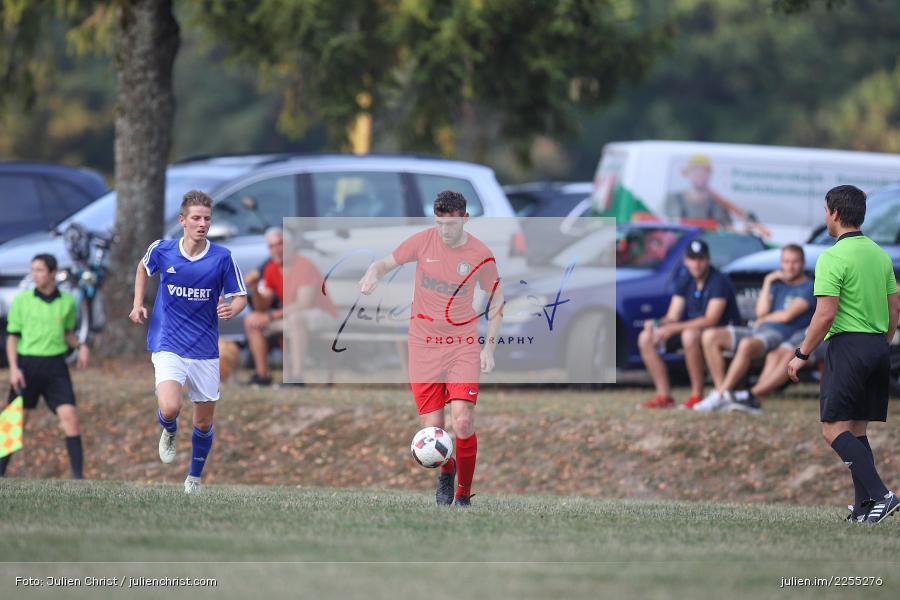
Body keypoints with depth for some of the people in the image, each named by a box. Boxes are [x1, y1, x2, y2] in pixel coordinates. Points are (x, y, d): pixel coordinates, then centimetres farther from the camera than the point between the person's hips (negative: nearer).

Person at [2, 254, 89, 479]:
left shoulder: (67, 302, 5)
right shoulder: (22, 300, 0)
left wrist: (81, 346, -2)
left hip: (55, 366, 1)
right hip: (27, 364, -1)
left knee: (70, 416, -11)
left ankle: (78, 476, -9)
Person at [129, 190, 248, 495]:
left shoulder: (222, 258, -8)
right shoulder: (161, 250, -5)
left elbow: (240, 297, -2)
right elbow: (144, 267, 18)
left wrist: (231, 309, -24)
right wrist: (138, 304, 9)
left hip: (205, 350, 1)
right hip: (168, 346, -1)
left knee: (204, 423, 10)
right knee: (170, 408, -24)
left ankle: (194, 478, 36)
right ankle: (169, 433, 14)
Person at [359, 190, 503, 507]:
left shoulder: (481, 255, -6)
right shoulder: (423, 241, -5)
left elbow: (497, 298, 8)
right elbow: (387, 262, 6)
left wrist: (489, 346, 4)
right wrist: (372, 273, -18)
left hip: (462, 344, -1)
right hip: (424, 346, 1)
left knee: (463, 421, -17)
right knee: (432, 428, -2)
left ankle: (464, 495, 0)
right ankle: (445, 472, 31)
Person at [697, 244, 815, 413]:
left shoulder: (808, 287, 2)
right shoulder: (778, 283, 24)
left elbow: (787, 316, -8)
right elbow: (761, 311, 9)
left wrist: (764, 319, 7)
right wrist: (767, 283, 6)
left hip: (780, 335, -8)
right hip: (759, 330, 8)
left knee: (746, 345, -40)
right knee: (710, 336, -10)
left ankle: (720, 395, -34)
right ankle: (721, 390, -20)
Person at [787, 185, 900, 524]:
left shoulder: (833, 258, -12)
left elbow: (825, 315, -17)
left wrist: (802, 355, -8)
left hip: (847, 344, -8)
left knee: (834, 429, -8)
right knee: (857, 429, 13)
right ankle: (864, 508, 8)